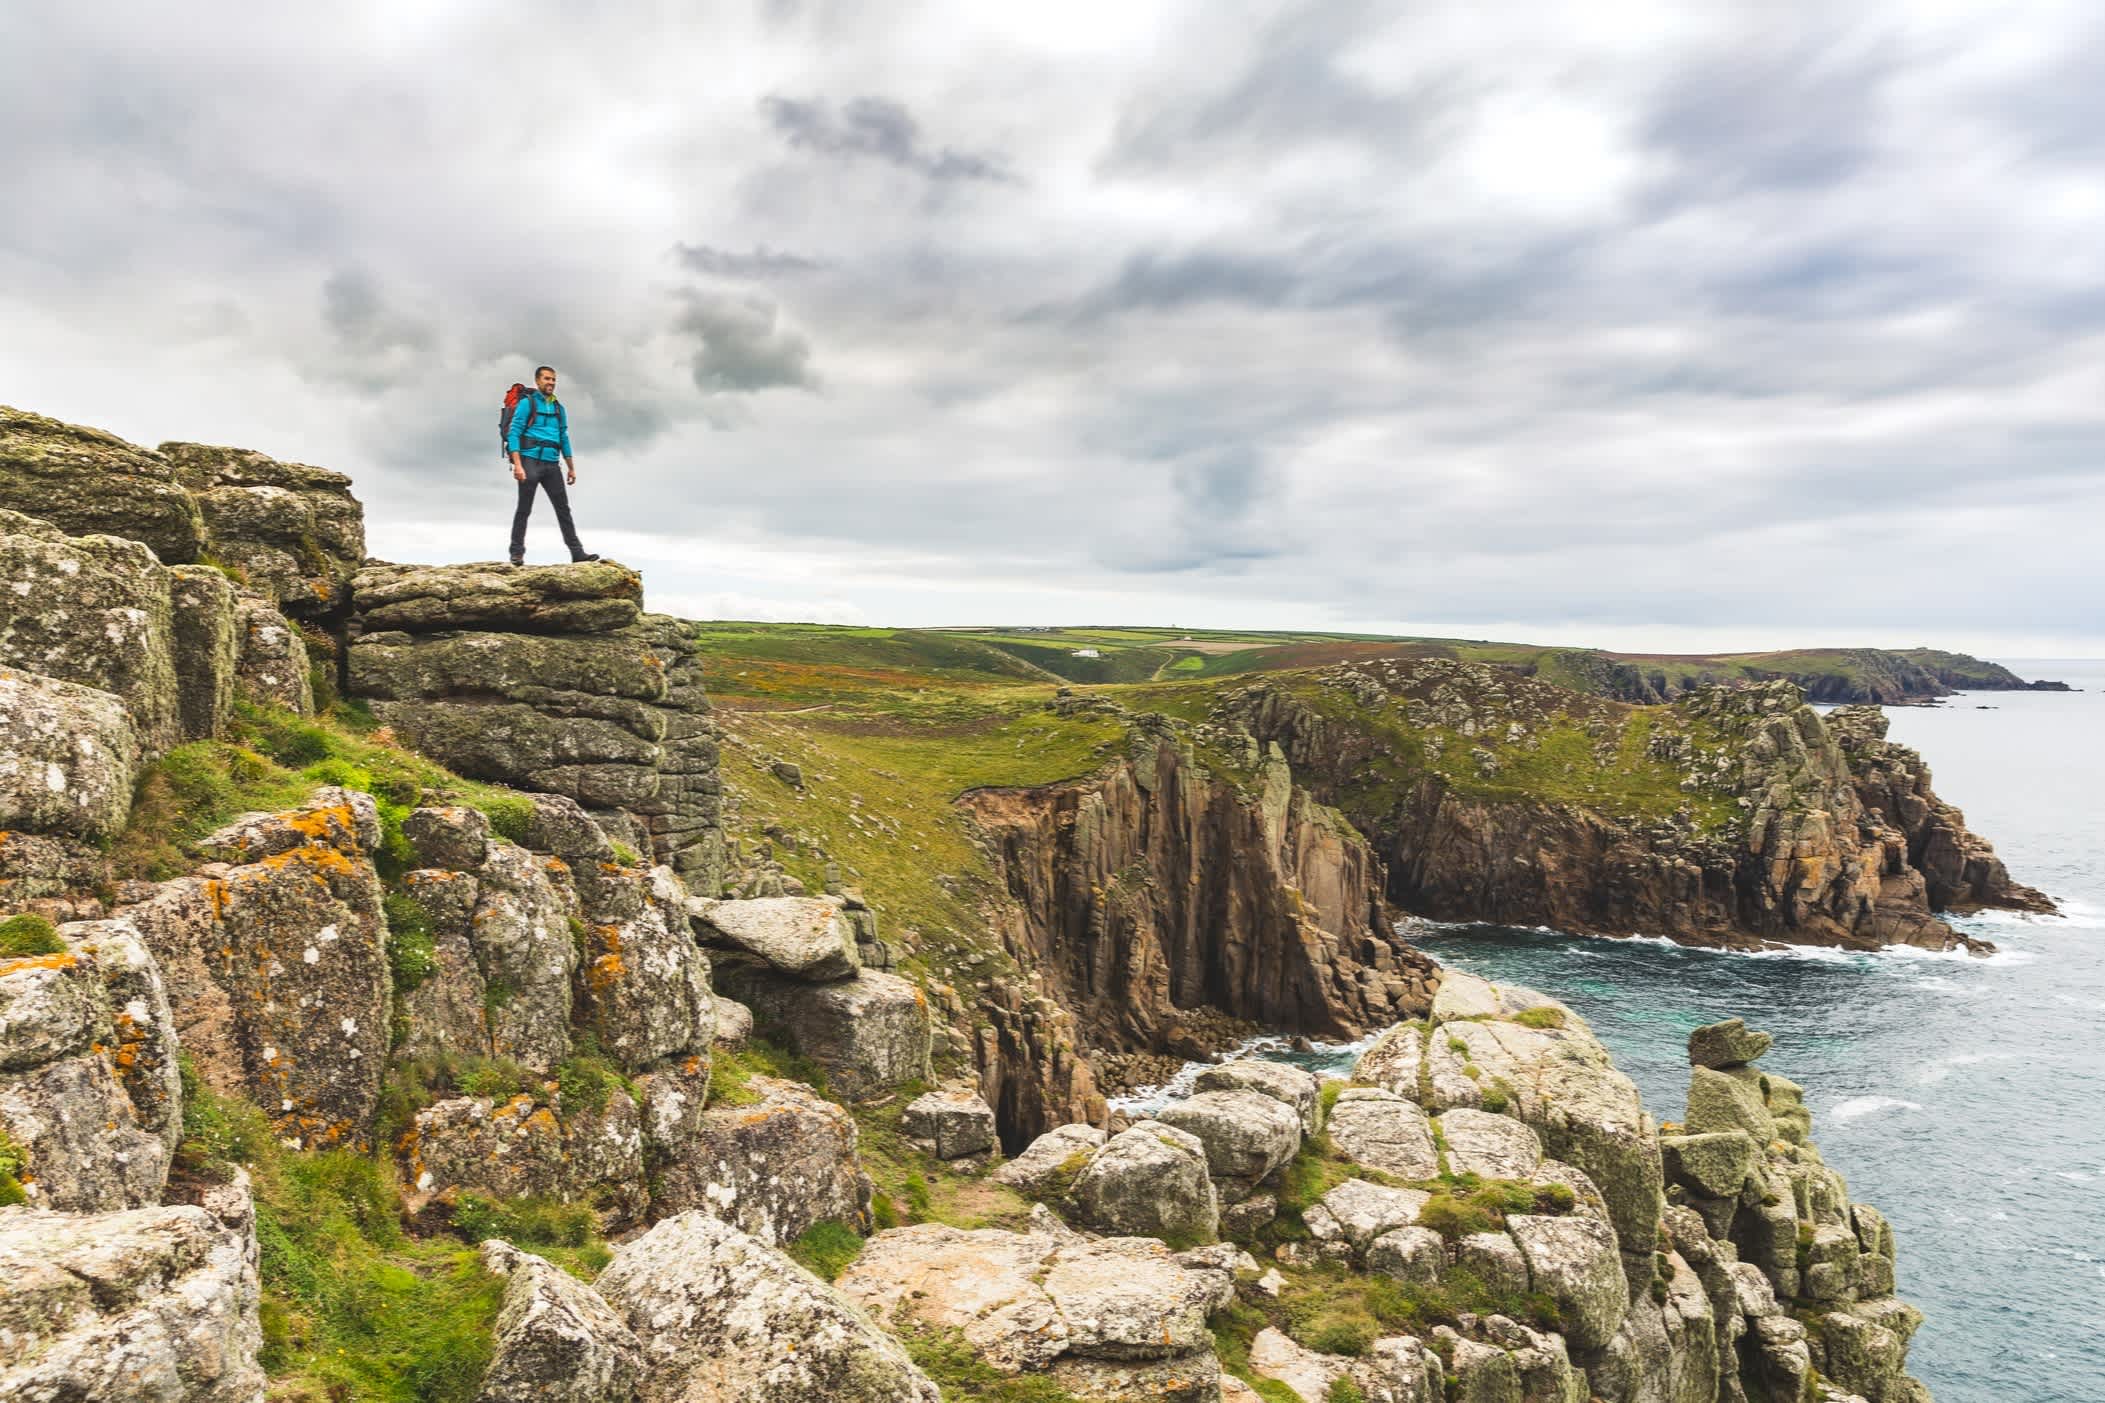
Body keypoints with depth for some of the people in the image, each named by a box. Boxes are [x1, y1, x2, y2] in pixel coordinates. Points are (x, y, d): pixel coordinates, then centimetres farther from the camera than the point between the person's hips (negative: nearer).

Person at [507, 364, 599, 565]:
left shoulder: (559, 408, 16)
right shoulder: (527, 403, -1)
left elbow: (564, 439, 20)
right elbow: (514, 434, -8)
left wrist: (571, 468, 14)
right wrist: (517, 465, -18)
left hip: (551, 465, 5)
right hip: (530, 461, -5)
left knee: (563, 508, 0)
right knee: (524, 509, -2)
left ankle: (577, 551, -2)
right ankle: (517, 553, 5)